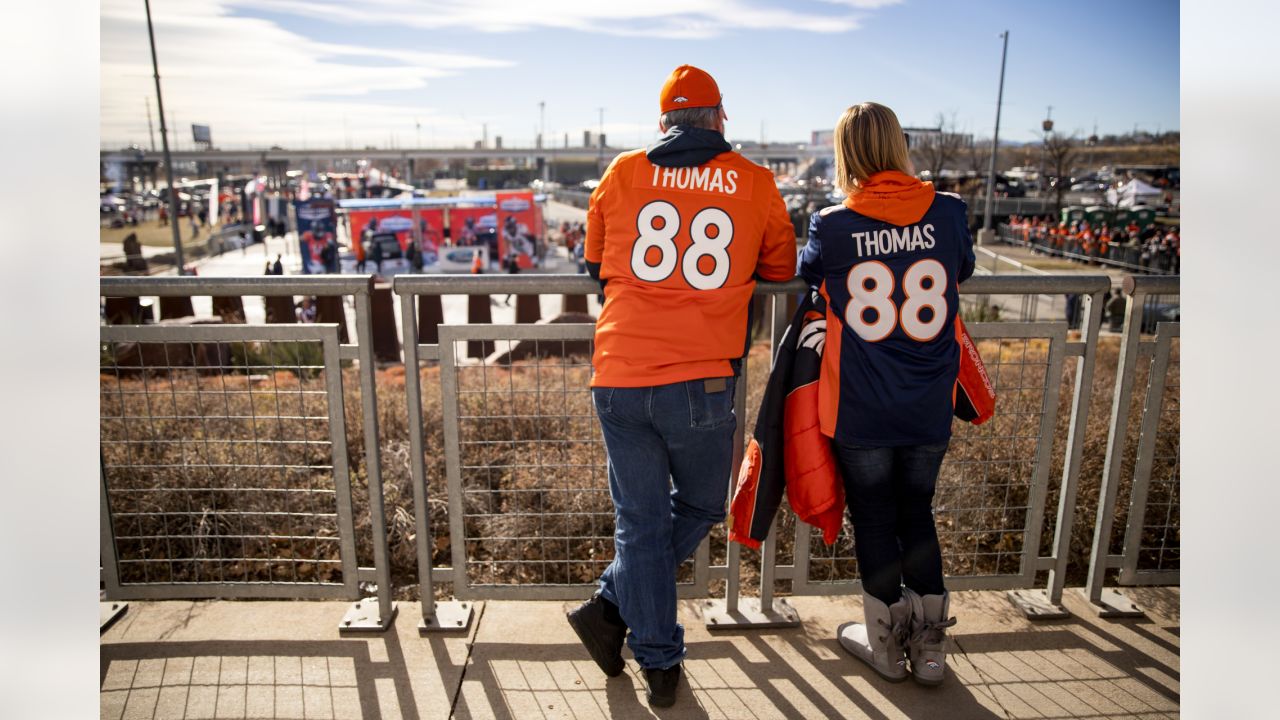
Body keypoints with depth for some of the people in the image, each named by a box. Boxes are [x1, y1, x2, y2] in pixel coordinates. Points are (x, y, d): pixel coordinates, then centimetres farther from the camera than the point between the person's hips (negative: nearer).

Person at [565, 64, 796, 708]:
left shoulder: (623, 172, 8)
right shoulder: (755, 183, 5)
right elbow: (782, 270, 18)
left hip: (618, 379, 2)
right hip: (701, 383, -1)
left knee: (640, 522, 14)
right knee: (699, 507, 22)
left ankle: (659, 664, 22)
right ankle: (611, 607, 20)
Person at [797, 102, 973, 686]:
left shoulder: (832, 226, -11)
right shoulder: (947, 213, -5)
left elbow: (805, 273, 9)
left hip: (860, 413, -2)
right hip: (929, 411, 3)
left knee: (874, 522, 14)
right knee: (918, 514, 20)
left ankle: (887, 645, 30)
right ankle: (929, 644, 31)